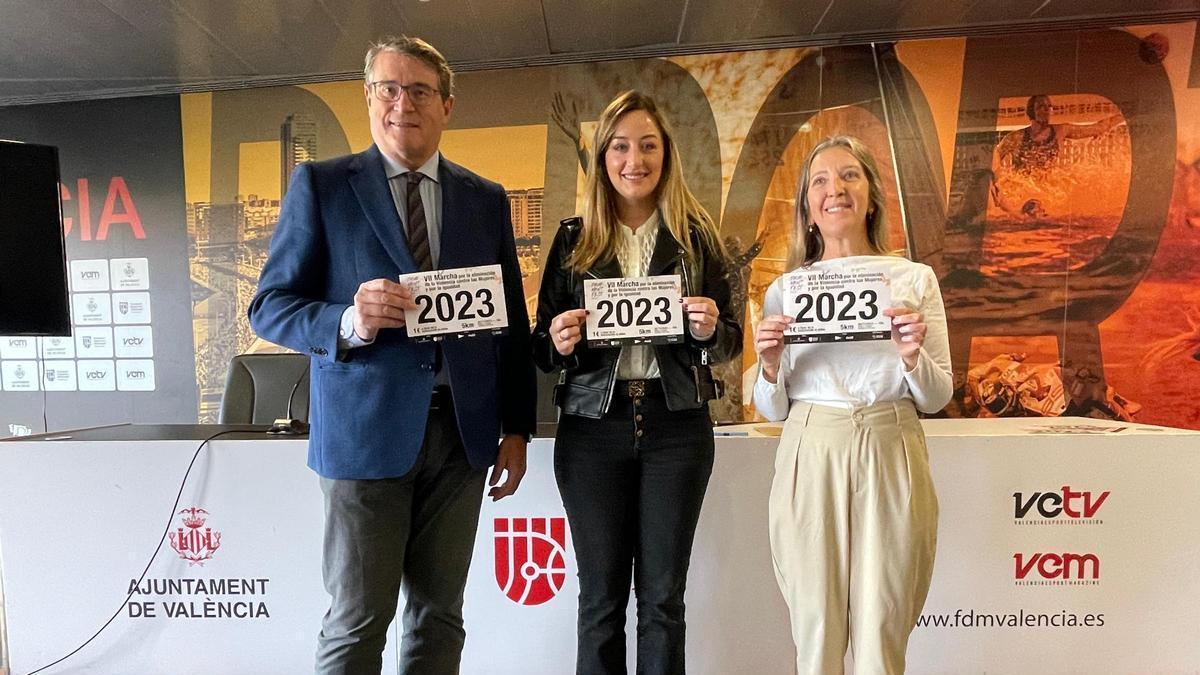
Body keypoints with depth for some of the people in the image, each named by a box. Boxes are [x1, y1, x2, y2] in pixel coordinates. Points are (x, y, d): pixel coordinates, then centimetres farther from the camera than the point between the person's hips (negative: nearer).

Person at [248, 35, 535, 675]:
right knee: (357, 621, 5)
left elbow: (512, 322, 11)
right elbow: (270, 306, 1)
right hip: (365, 430, -2)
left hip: (462, 431, 3)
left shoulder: (487, 199, 10)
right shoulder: (321, 184, 2)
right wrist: (350, 322, -20)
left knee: (439, 615, 13)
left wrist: (517, 428, 7)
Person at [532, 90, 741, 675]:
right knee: (600, 596, 9)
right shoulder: (573, 239, 6)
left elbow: (728, 344, 7)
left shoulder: (697, 237, 5)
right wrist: (559, 342, -14)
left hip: (677, 426, 0)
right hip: (592, 429, 1)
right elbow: (542, 347, 8)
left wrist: (710, 330, -14)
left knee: (662, 597, 9)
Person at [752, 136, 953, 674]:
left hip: (891, 458, 0)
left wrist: (912, 356, -13)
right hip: (810, 458, 0)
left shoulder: (915, 279, 6)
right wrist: (769, 367, -12)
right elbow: (771, 410, 8)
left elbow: (936, 399, 7)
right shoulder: (785, 289, 6)